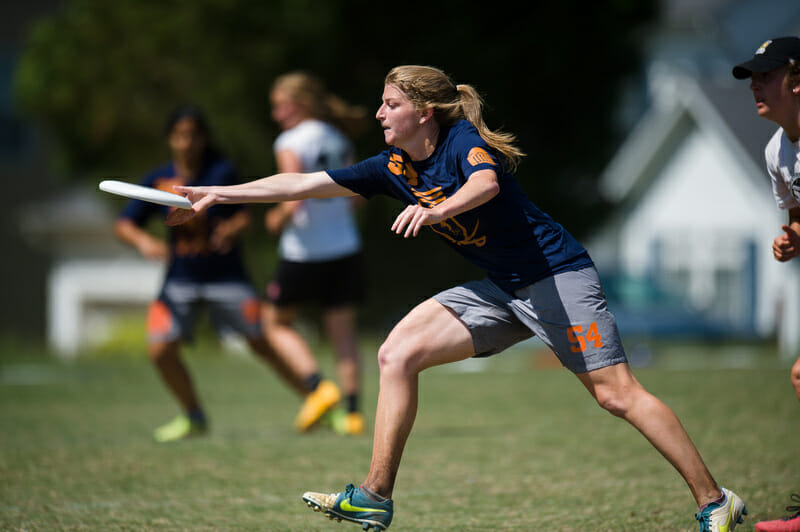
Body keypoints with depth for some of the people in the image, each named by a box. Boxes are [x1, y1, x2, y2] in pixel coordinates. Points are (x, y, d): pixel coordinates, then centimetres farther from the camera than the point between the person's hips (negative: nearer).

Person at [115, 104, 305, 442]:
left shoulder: (222, 173, -10)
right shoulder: (159, 181, -6)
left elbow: (243, 215, -4)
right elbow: (123, 225, -4)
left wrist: (231, 230, -26)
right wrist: (144, 241, -25)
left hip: (225, 274, -2)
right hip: (180, 279, 2)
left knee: (263, 344, -5)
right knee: (160, 348, -9)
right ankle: (193, 418, 13)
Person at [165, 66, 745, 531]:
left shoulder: (463, 139, -14)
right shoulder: (393, 167, 6)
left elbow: (486, 183, -37)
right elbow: (302, 184, 10)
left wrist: (437, 211, -55)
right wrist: (215, 195, 10)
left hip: (556, 275, -8)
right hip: (500, 289, 8)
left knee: (616, 393, -14)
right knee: (398, 353, -3)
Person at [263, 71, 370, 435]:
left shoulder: (291, 144, -12)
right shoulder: (339, 140, 8)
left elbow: (295, 202, -20)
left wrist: (277, 221, -2)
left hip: (304, 252, -6)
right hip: (345, 249, 6)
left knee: (277, 322, 13)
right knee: (343, 332, 10)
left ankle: (318, 387, -4)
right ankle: (352, 411, 4)